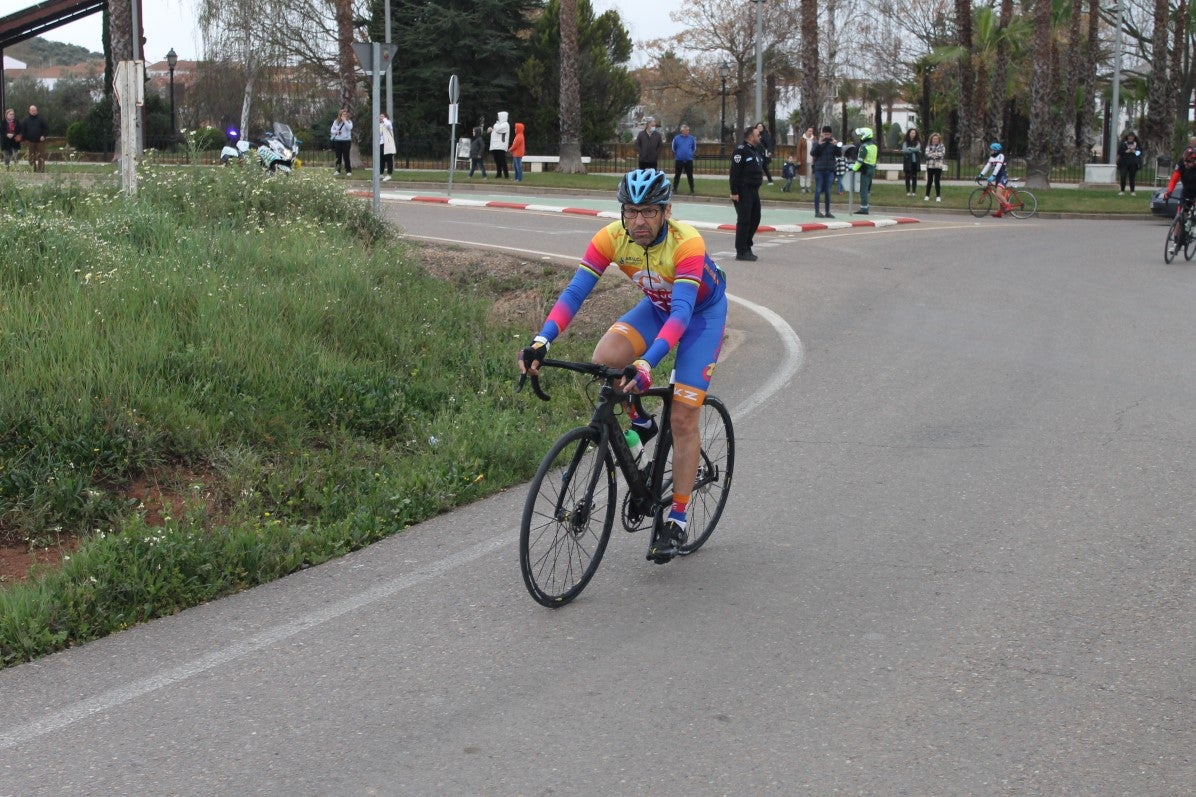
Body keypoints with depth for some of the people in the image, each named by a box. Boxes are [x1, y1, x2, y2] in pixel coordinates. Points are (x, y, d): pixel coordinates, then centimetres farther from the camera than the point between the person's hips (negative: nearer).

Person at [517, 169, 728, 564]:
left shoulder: (687, 243, -37)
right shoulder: (612, 237, -25)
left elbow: (682, 311, -45)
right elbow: (575, 292, -29)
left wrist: (647, 362, -60)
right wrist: (541, 341, -45)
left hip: (703, 311, -4)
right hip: (657, 305, 4)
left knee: (683, 417, -10)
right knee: (604, 358, -25)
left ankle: (677, 520, 2)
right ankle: (640, 424, 5)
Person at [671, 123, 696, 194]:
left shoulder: (691, 138, 2)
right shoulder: (677, 138, -2)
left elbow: (694, 148, 16)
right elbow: (673, 148, 11)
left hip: (689, 160, 0)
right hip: (679, 160, 0)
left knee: (690, 176, 2)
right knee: (677, 175, 8)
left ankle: (692, 190, 7)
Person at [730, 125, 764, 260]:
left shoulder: (756, 150, 15)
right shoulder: (741, 150, -14)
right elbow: (734, 172, -18)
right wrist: (734, 192, -21)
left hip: (754, 191, 10)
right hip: (743, 191, -10)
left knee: (755, 218, 13)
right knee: (744, 220, -7)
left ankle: (747, 247, 24)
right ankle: (741, 252, -3)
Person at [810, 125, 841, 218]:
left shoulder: (832, 144, 7)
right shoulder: (817, 143, 2)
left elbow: (840, 155, 0)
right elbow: (812, 153, -11)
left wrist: (835, 145, -13)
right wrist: (819, 144, -19)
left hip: (830, 170, 2)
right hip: (819, 170, -2)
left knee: (828, 191, 6)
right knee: (818, 191, -2)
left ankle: (827, 212, 11)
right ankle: (817, 212, 0)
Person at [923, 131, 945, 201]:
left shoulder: (942, 146, 4)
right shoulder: (929, 146, 7)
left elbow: (942, 154, -11)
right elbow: (927, 154, -7)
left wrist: (932, 154, -14)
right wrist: (936, 154, -17)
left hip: (938, 166, -1)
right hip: (930, 166, 1)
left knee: (937, 181, 0)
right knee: (929, 181, 5)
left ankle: (938, 196, 7)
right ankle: (927, 196, 11)